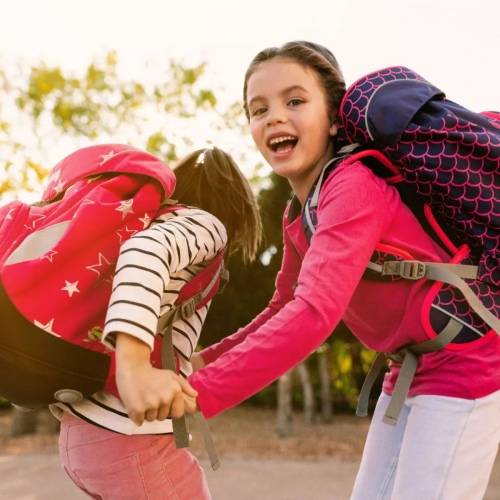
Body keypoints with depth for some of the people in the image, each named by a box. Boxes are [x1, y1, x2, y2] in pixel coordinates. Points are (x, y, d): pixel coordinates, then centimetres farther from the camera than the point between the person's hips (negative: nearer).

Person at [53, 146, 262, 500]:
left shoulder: (157, 222, 23)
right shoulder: (204, 223, -2)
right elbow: (147, 249, -25)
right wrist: (134, 365, -38)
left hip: (81, 434, 9)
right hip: (129, 436, -9)